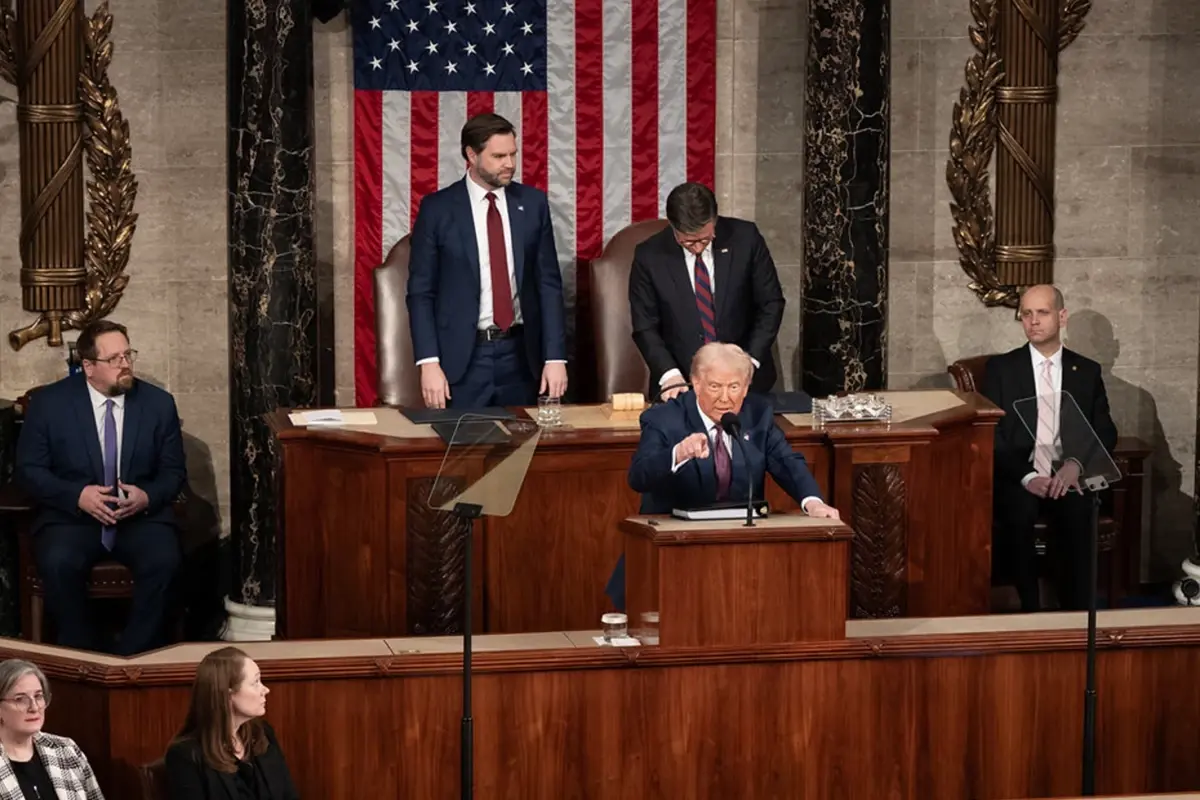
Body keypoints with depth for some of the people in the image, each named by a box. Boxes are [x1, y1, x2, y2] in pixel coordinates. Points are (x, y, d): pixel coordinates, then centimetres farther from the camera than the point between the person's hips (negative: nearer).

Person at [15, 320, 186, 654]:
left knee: (164, 561, -31)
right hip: (71, 514, -1)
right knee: (58, 563, -33)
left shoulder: (159, 403, 5)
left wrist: (147, 497, -14)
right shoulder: (49, 402, 0)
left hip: (142, 515, 1)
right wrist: (77, 496, -17)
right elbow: (29, 469, 0)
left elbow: (174, 472, 9)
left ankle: (133, 657, -16)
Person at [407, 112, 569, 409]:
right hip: (461, 357, -2)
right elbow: (420, 291, -2)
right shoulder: (437, 208, -2)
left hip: (520, 354, 2)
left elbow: (549, 283, 6)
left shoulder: (532, 203, 5)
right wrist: (428, 363, -10)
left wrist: (555, 357, -2)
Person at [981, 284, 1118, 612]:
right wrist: (1026, 476, -15)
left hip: (1068, 477, 1)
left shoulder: (1087, 371, 14)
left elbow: (1105, 432, 8)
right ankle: (1029, 610, -27)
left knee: (1076, 510, -34)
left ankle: (1075, 611, -28)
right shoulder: (1000, 368, 10)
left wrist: (1076, 464, -14)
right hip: (1017, 478, -1)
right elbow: (991, 435, 1)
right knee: (1019, 510, -36)